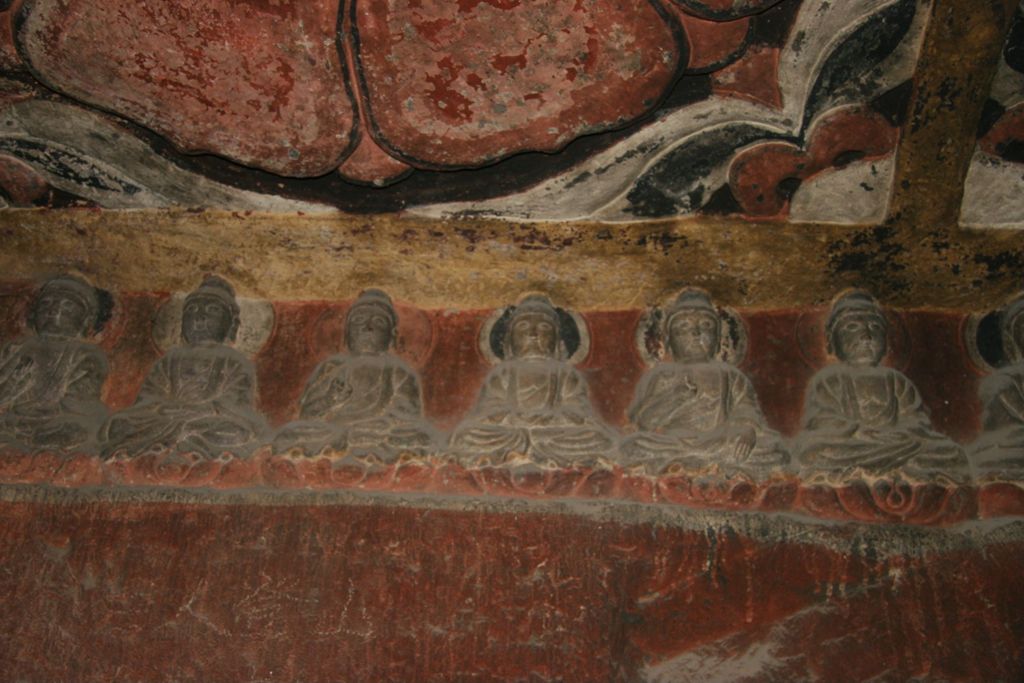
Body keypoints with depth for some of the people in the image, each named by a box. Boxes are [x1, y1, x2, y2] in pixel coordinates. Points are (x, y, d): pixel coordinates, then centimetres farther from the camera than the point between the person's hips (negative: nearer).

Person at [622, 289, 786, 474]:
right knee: (637, 447, -34)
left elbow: (747, 409, 9)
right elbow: (641, 418, 7)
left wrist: (748, 428, -16)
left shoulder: (729, 375, 29)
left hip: (723, 442, 1)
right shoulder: (658, 374, 26)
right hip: (672, 443, -1)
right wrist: (675, 398, -9)